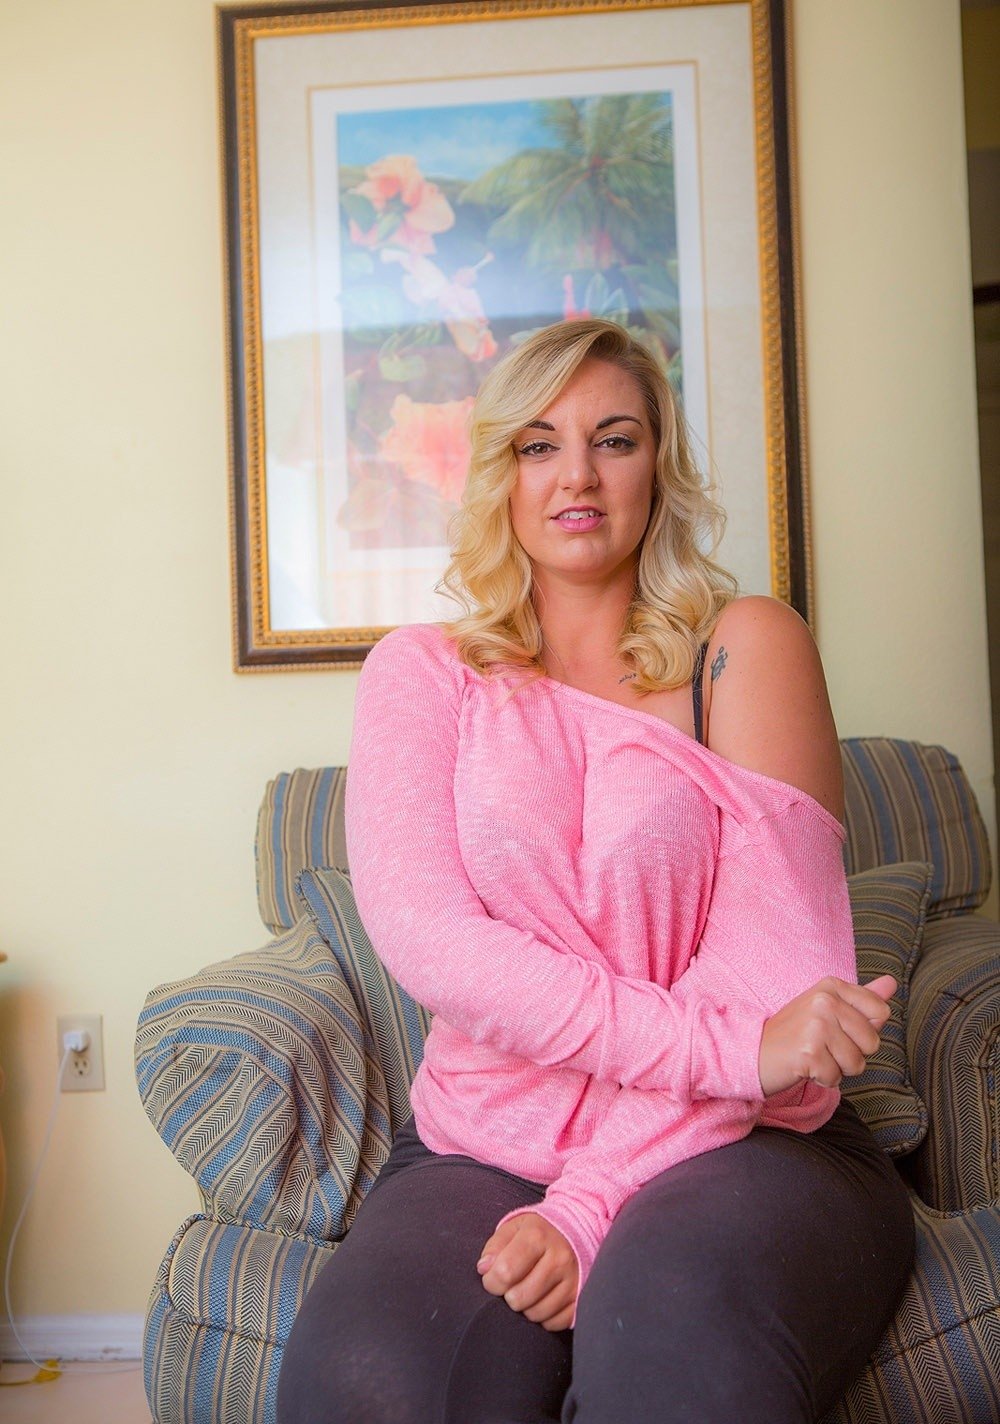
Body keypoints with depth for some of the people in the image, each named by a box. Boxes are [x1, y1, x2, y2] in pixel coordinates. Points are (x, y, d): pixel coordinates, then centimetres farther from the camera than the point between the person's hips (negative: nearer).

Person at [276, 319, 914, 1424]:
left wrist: (591, 1204, -17)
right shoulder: (424, 671, 7)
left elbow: (770, 962, -7)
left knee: (675, 1329, -35)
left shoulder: (745, 649, 3)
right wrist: (722, 1040, -20)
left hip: (736, 1143, -2)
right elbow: (418, 930, -9)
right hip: (482, 1145, 3)